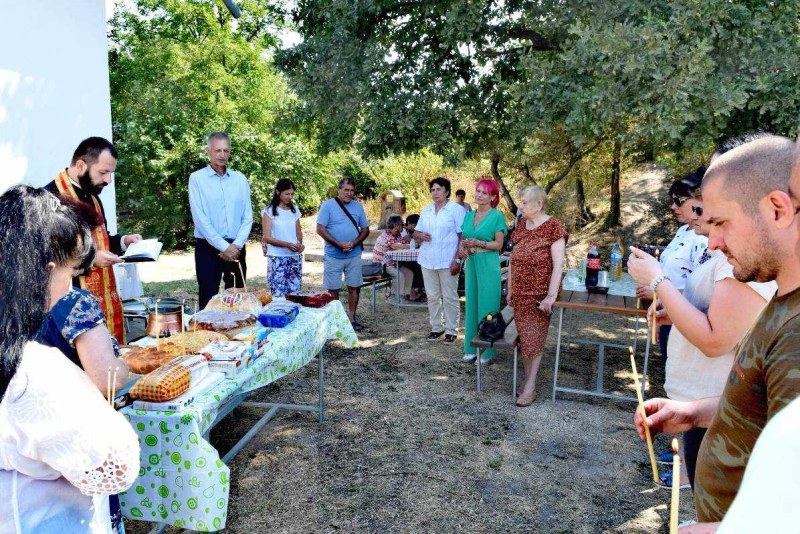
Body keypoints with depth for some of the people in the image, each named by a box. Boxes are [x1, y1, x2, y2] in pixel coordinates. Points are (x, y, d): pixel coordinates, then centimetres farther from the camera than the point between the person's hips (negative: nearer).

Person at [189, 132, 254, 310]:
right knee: (208, 299, 0)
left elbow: (248, 217, 4)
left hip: (236, 248, 3)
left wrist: (236, 245, -9)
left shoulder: (240, 179, 8)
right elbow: (200, 218, -10)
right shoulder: (197, 178, -2)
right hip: (208, 248, -3)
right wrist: (223, 246, -14)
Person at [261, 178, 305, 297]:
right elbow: (267, 238, -7)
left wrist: (300, 243, -6)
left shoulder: (295, 210, 10)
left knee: (295, 293, 3)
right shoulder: (269, 211, -3)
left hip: (295, 257, 4)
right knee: (279, 294, -7)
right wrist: (287, 244, -22)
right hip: (277, 258, -4)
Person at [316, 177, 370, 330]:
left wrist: (354, 243, -10)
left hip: (354, 256, 3)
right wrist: (339, 244, -17)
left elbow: (365, 229, 8)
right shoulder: (328, 205, -6)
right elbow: (320, 229, -11)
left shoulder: (358, 206, 5)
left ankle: (352, 319, 20)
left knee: (354, 287, 8)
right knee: (333, 290, 4)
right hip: (333, 256, -3)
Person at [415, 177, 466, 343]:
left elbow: (463, 236, -8)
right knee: (432, 296, 11)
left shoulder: (457, 209, -4)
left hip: (448, 261, -5)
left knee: (449, 297, 2)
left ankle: (451, 330, 11)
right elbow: (415, 233, 18)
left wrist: (457, 260, -16)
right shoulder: (426, 210, 13)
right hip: (428, 261, 6)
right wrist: (420, 235, -7)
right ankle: (436, 327, 22)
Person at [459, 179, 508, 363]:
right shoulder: (469, 215, 11)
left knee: (487, 306, 0)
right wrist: (461, 249, -8)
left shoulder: (497, 216, -5)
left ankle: (487, 350, 11)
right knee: (471, 304, 10)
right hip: (471, 263, 6)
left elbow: (498, 244, -9)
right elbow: (463, 238, 13)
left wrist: (478, 243, -21)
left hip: (488, 265, -6)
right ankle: (471, 347, 20)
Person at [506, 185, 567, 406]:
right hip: (520, 293, 5)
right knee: (523, 337, 10)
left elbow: (558, 265, -15)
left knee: (533, 339, 0)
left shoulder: (553, 227, -11)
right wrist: (510, 290, 9)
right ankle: (527, 379, 22)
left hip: (540, 294, -5)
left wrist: (551, 296, -19)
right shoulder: (521, 225, 7)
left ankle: (530, 387, 8)